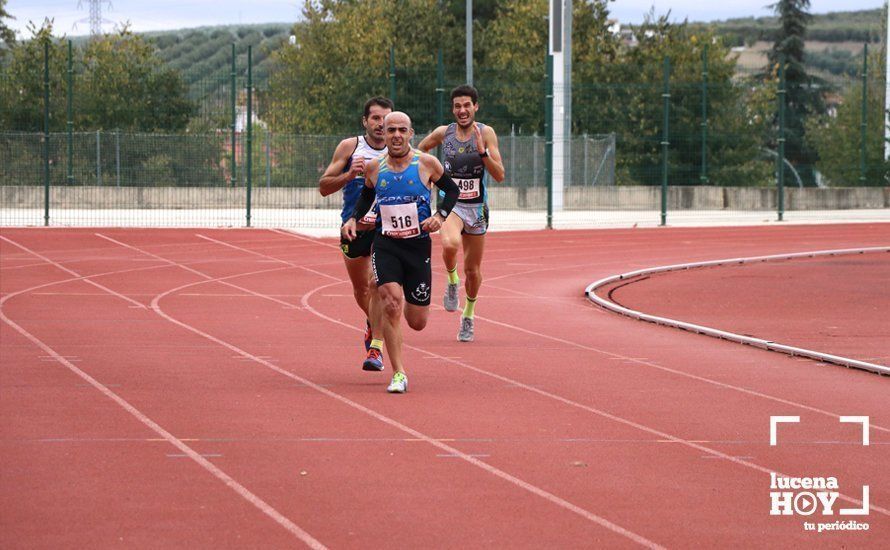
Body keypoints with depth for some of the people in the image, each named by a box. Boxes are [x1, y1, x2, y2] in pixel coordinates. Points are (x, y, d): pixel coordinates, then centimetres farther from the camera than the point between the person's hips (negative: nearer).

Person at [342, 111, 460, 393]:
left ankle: (412, 303, 45)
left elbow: (452, 190, 9)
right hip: (385, 245, 0)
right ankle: (398, 374, -14)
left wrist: (440, 216, -7)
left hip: (418, 246, 0)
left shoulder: (426, 163, -5)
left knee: (417, 322, 5)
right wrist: (354, 218, 5)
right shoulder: (374, 168, 1)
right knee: (391, 303, -22)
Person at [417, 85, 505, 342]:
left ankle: (469, 315, 35)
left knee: (472, 270, 11)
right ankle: (452, 281, -4)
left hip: (477, 207, 1)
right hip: (451, 203, -1)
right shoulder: (443, 133, -4)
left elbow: (500, 176, -14)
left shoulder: (486, 133, -8)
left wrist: (482, 151, -26)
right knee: (450, 245, -34)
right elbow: (420, 150, 19)